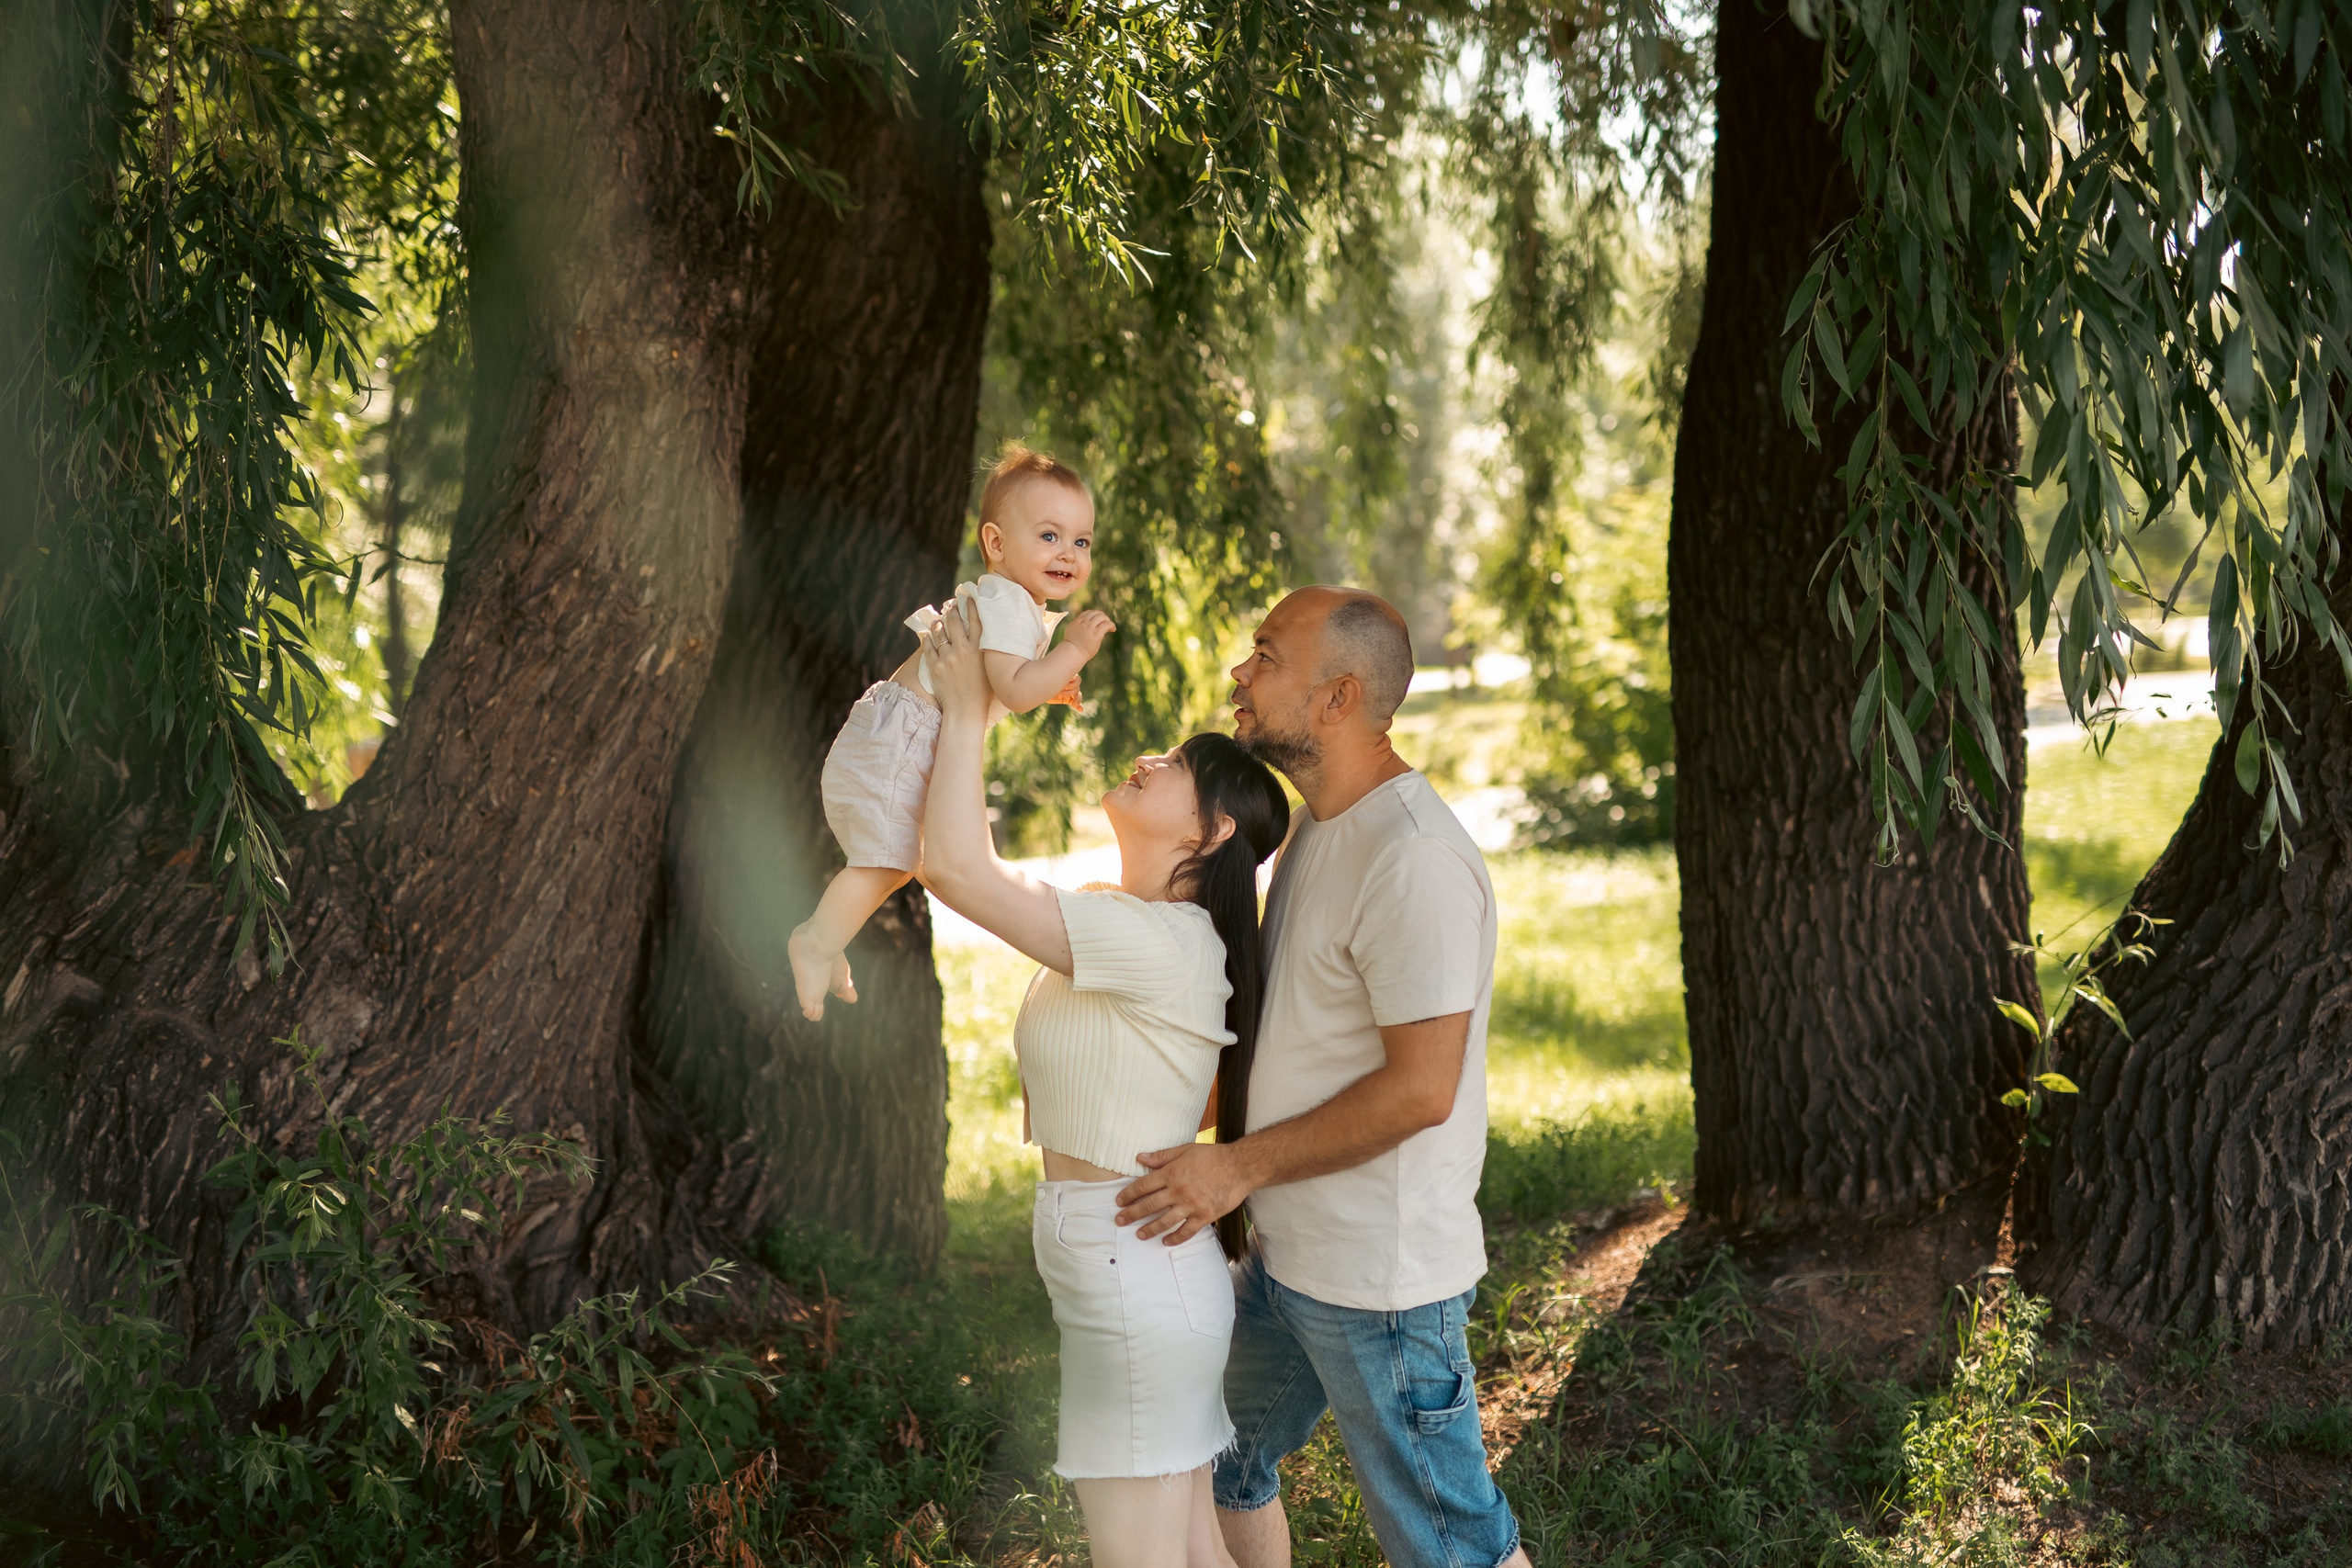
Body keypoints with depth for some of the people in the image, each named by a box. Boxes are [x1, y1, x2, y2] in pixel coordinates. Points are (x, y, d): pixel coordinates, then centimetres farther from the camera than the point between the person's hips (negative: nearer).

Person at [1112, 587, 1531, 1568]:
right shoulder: (1314, 831, 10)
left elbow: (1421, 1088, -25)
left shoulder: (1412, 861, -23)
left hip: (1381, 1277, -10)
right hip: (1285, 1253, 10)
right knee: (1217, 1463, 22)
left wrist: (1239, 1166, -19)